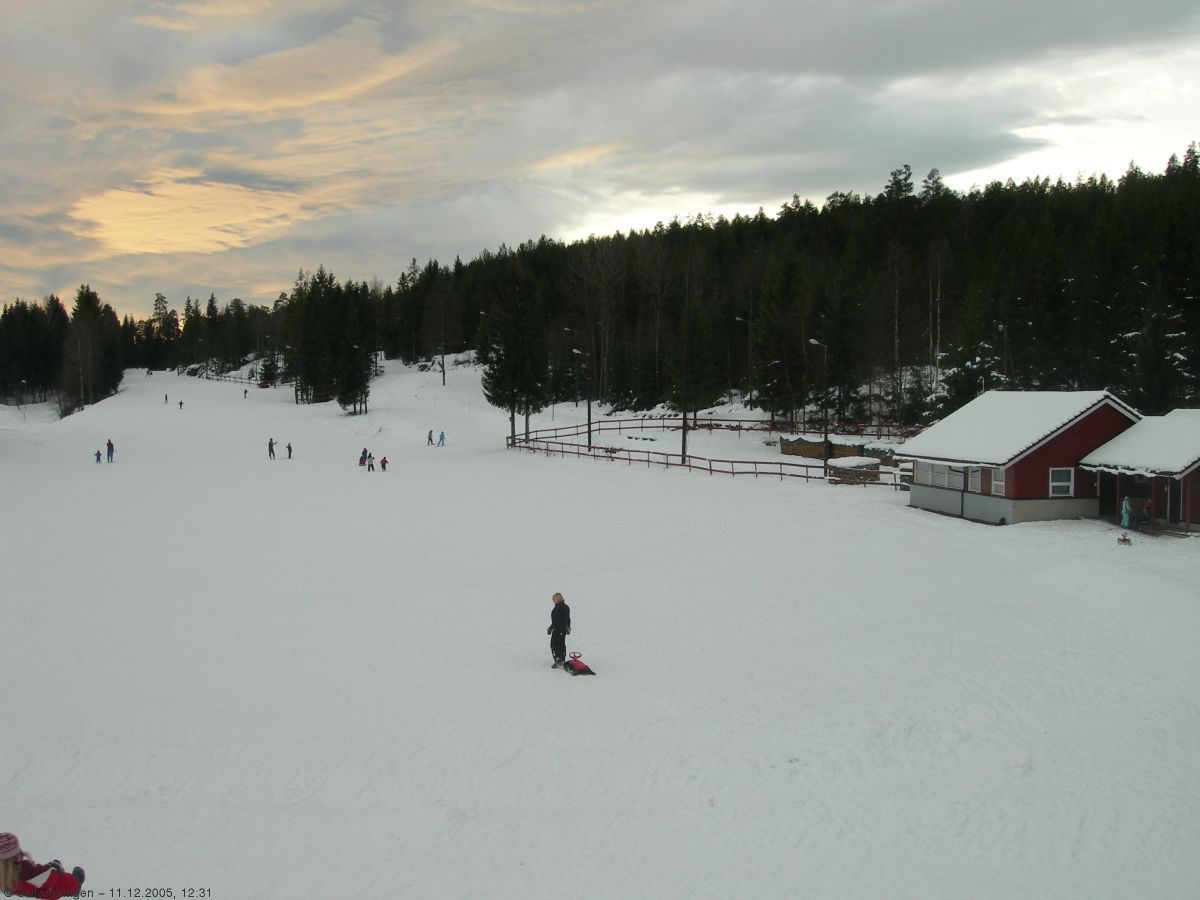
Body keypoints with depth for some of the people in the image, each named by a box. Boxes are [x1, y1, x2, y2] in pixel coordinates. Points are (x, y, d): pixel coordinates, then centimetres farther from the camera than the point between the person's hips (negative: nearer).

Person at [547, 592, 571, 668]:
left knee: (554, 645, -4)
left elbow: (556, 621, -24)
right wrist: (568, 628, 29)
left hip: (557, 630, -9)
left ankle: (558, 661, -9)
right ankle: (562, 660, 25)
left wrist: (551, 628, -18)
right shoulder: (566, 607, 10)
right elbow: (568, 619, 19)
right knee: (562, 644, 18)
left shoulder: (557, 608, -20)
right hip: (564, 630, 9)